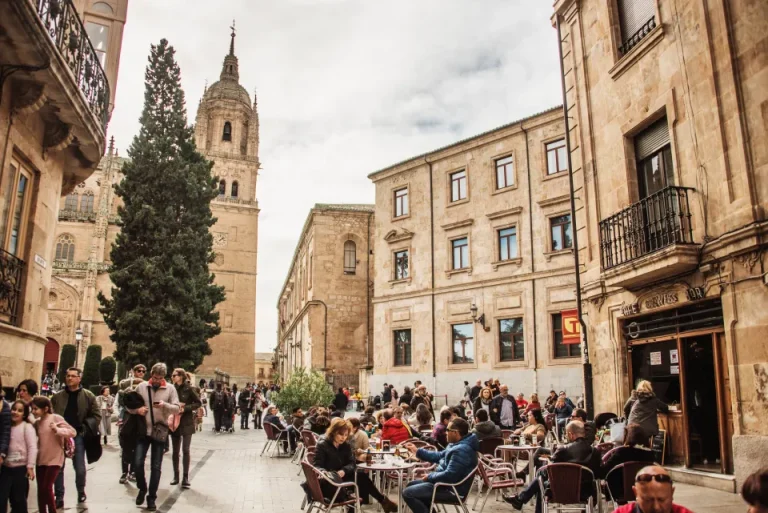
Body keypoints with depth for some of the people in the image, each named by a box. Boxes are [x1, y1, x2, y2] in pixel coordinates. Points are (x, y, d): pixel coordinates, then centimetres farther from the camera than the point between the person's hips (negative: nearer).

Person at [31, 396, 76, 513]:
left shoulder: (56, 418, -12)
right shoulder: (37, 423, 7)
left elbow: (73, 432, -14)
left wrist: (57, 430, -28)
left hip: (54, 459, -6)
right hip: (40, 460, 6)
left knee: (47, 488, -7)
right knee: (40, 489, 8)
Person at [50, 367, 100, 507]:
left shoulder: (88, 396, 1)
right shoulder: (57, 396, 6)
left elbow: (97, 416, 3)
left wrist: (84, 427, -8)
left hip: (78, 435, -1)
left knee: (80, 468, 4)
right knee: (58, 468, 3)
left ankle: (81, 492, 27)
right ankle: (59, 497, 15)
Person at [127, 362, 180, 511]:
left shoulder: (170, 388, -3)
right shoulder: (141, 387, 0)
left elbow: (177, 409, -7)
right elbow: (129, 405, 7)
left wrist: (165, 405, -26)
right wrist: (137, 410, -15)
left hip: (160, 431, -1)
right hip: (143, 430, 1)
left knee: (156, 467, 5)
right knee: (138, 463, -5)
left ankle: (151, 497, 18)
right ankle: (142, 488, 23)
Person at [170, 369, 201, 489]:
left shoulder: (188, 389, -8)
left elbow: (198, 403, -6)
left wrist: (185, 408, -17)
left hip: (187, 423, -4)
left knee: (185, 450, -3)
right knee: (175, 451, 10)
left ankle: (185, 477, 4)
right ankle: (176, 476, 21)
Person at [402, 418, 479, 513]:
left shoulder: (461, 450, -28)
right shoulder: (458, 444, 7)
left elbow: (449, 475, -30)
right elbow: (439, 456, 19)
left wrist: (430, 476, -13)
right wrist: (417, 451, 16)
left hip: (451, 489, -11)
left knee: (407, 493, -13)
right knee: (411, 485, 18)